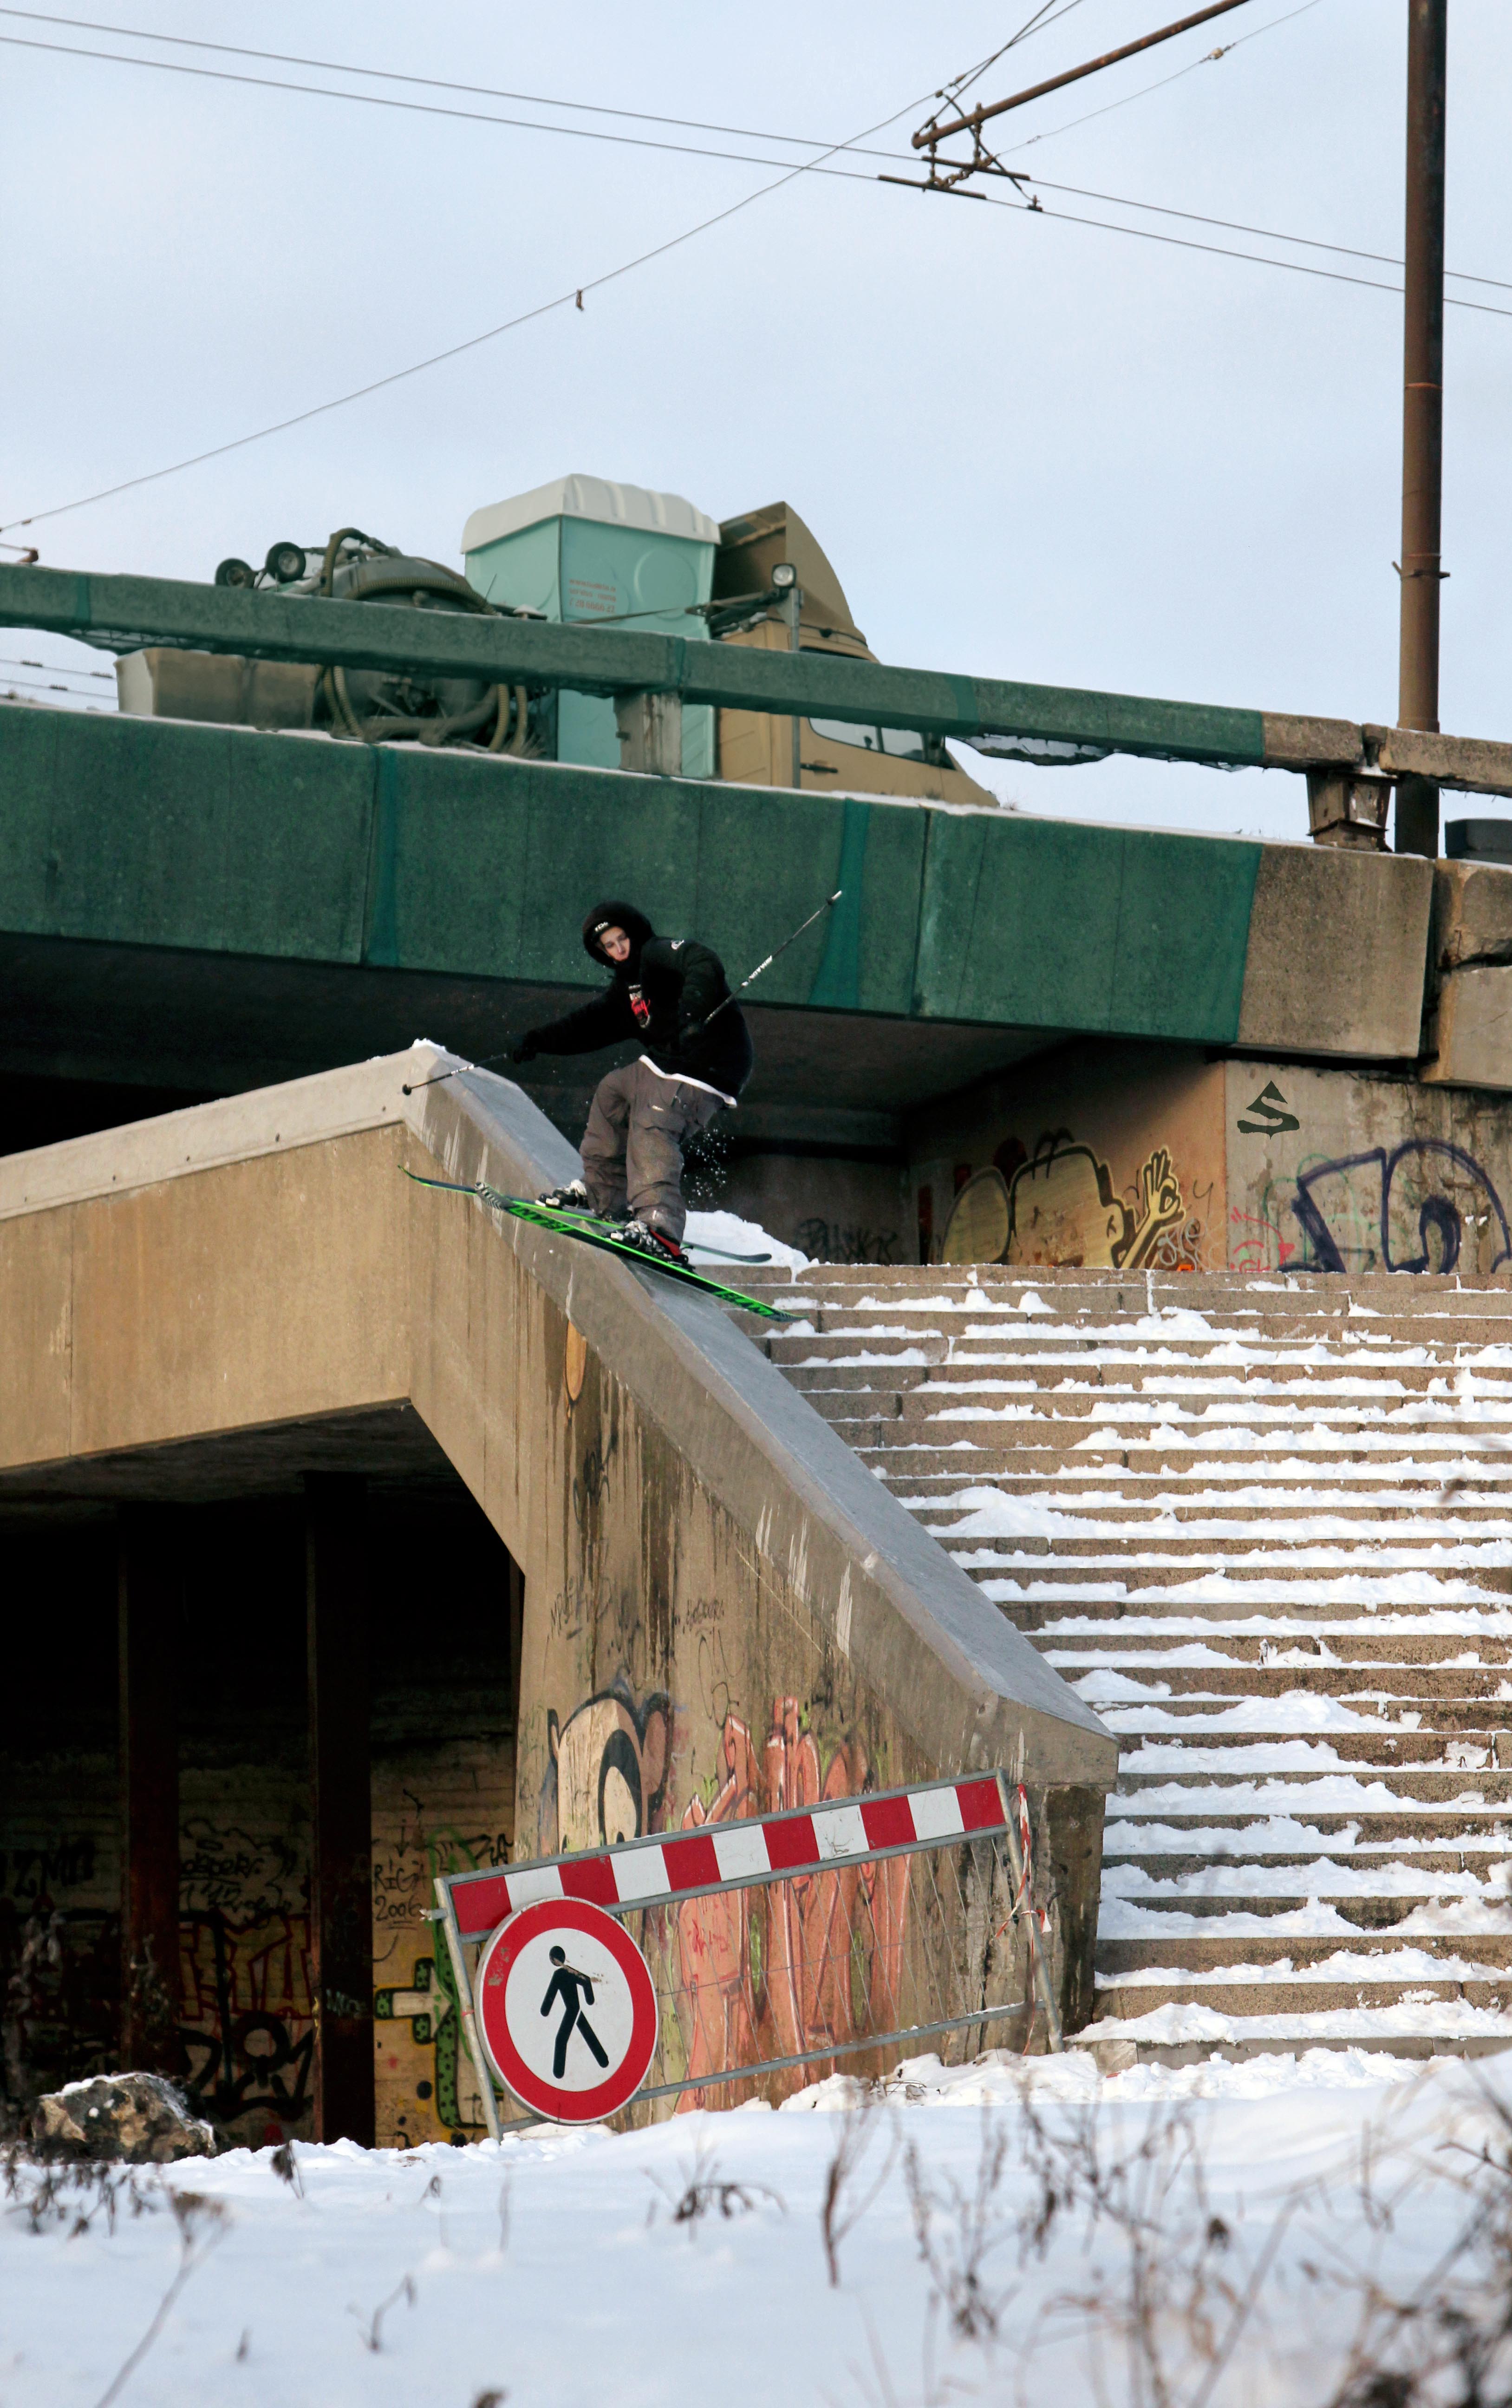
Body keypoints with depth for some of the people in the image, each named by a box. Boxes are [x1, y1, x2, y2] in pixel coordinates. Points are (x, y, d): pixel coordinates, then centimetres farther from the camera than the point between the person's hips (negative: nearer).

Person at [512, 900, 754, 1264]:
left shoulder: (661, 952, -9)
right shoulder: (630, 984, 20)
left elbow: (705, 967, -29)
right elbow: (591, 1023, 27)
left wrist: (692, 1012, -46)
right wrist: (539, 1040, 20)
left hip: (705, 1069, -11)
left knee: (652, 1130, -26)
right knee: (612, 1094, 23)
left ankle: (660, 1227, -41)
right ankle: (603, 1193, 32)